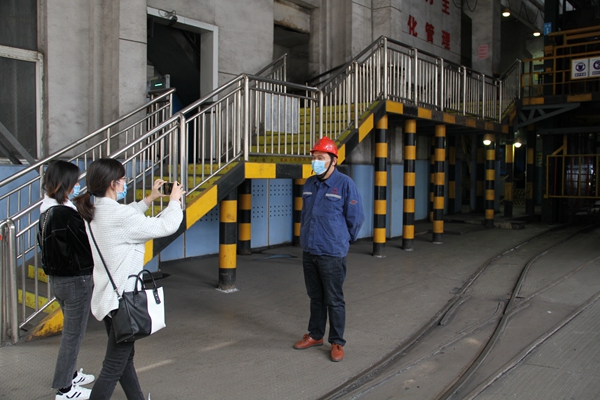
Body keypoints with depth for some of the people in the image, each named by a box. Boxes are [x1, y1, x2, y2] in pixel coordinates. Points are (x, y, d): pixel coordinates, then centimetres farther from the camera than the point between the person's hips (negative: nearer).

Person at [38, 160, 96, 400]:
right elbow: (90, 243, -19)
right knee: (73, 335, 5)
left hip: (57, 278, 9)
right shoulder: (66, 215, -25)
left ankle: (70, 375, 41)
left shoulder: (47, 210, 3)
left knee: (71, 331, 25)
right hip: (75, 281, -9)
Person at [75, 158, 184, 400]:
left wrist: (149, 199, 19)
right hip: (122, 298, -10)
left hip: (107, 296, 10)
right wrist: (174, 199, -1)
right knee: (113, 369, 0)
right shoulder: (118, 214, -24)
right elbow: (166, 226, -18)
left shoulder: (95, 212, 3)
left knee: (126, 357, 23)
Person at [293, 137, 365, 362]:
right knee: (315, 297, 18)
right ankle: (315, 335, 32)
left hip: (332, 254, -6)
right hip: (309, 251, 6)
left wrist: (343, 240, 5)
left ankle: (337, 343, 16)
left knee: (334, 300, 4)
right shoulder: (310, 184, 6)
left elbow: (356, 218, -6)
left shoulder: (344, 184, -12)